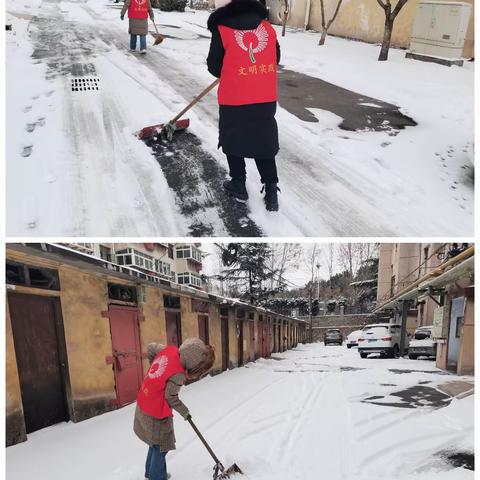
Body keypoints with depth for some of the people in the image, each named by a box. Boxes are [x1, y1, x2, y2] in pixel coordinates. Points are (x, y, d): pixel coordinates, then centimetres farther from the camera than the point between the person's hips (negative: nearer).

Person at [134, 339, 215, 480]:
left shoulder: (170, 349, -13)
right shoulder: (178, 374, -31)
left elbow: (150, 348, 4)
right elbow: (170, 397, -17)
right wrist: (184, 412, 0)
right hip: (157, 414, -8)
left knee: (156, 442, 26)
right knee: (161, 447, 10)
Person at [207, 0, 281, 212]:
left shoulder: (221, 29, -6)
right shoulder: (267, 26, 6)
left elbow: (214, 67, -1)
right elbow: (276, 58, 14)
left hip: (234, 99, -3)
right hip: (266, 99, 4)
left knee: (233, 140, 15)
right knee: (265, 141, 13)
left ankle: (238, 185, 23)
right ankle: (271, 189, 12)